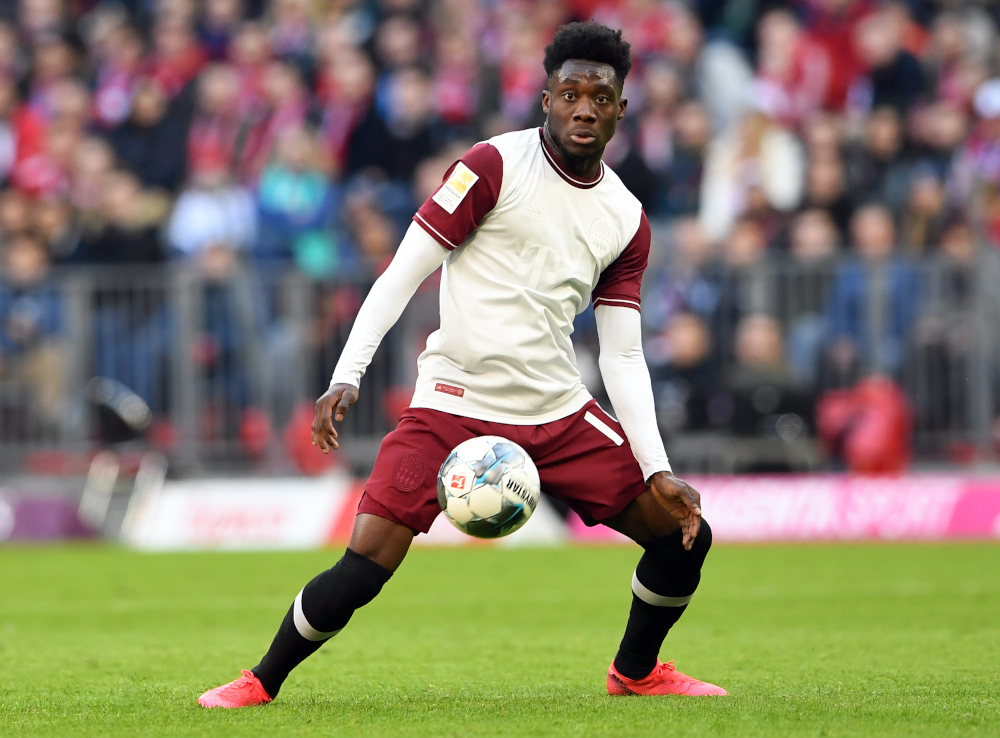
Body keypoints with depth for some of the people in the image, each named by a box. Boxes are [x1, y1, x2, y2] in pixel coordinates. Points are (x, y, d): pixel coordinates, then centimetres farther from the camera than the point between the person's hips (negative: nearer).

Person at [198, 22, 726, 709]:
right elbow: (402, 274, -9)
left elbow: (624, 357, 9)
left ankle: (637, 671, 28)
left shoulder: (627, 220, 7)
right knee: (361, 571, -17)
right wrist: (346, 379, -19)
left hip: (560, 413, 5)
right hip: (454, 406, -5)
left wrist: (658, 472, 0)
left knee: (685, 536, 2)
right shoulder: (496, 165, -8)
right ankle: (260, 683, 7)